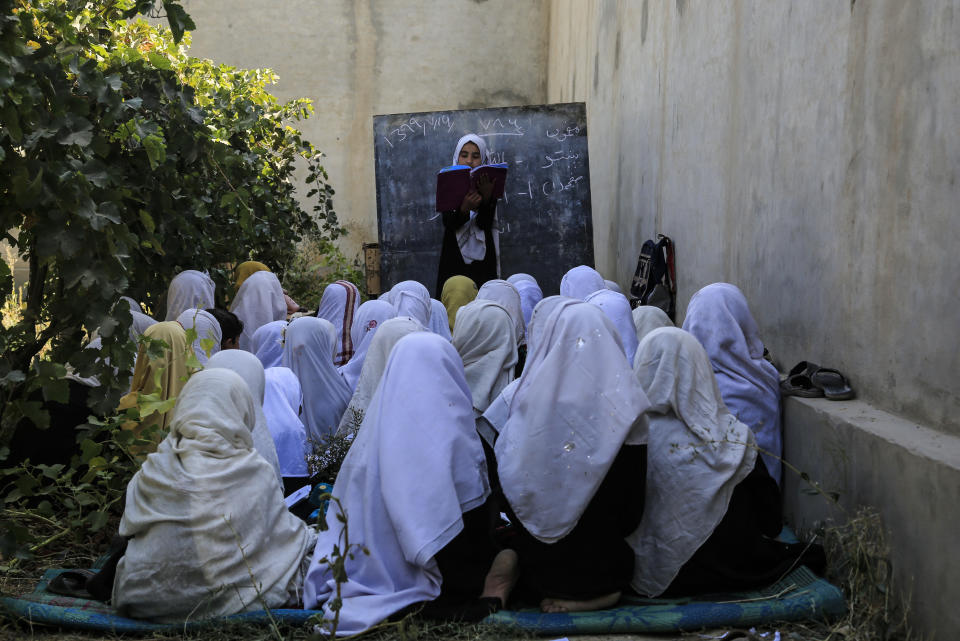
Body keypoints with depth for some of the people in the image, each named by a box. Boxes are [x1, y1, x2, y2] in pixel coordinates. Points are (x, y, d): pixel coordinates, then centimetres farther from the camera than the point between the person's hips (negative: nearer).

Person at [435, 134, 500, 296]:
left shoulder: (488, 184, 5)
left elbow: (485, 224, -7)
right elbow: (448, 223, -8)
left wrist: (486, 197, -23)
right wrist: (464, 209, -28)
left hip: (482, 258, 0)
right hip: (454, 257, 0)